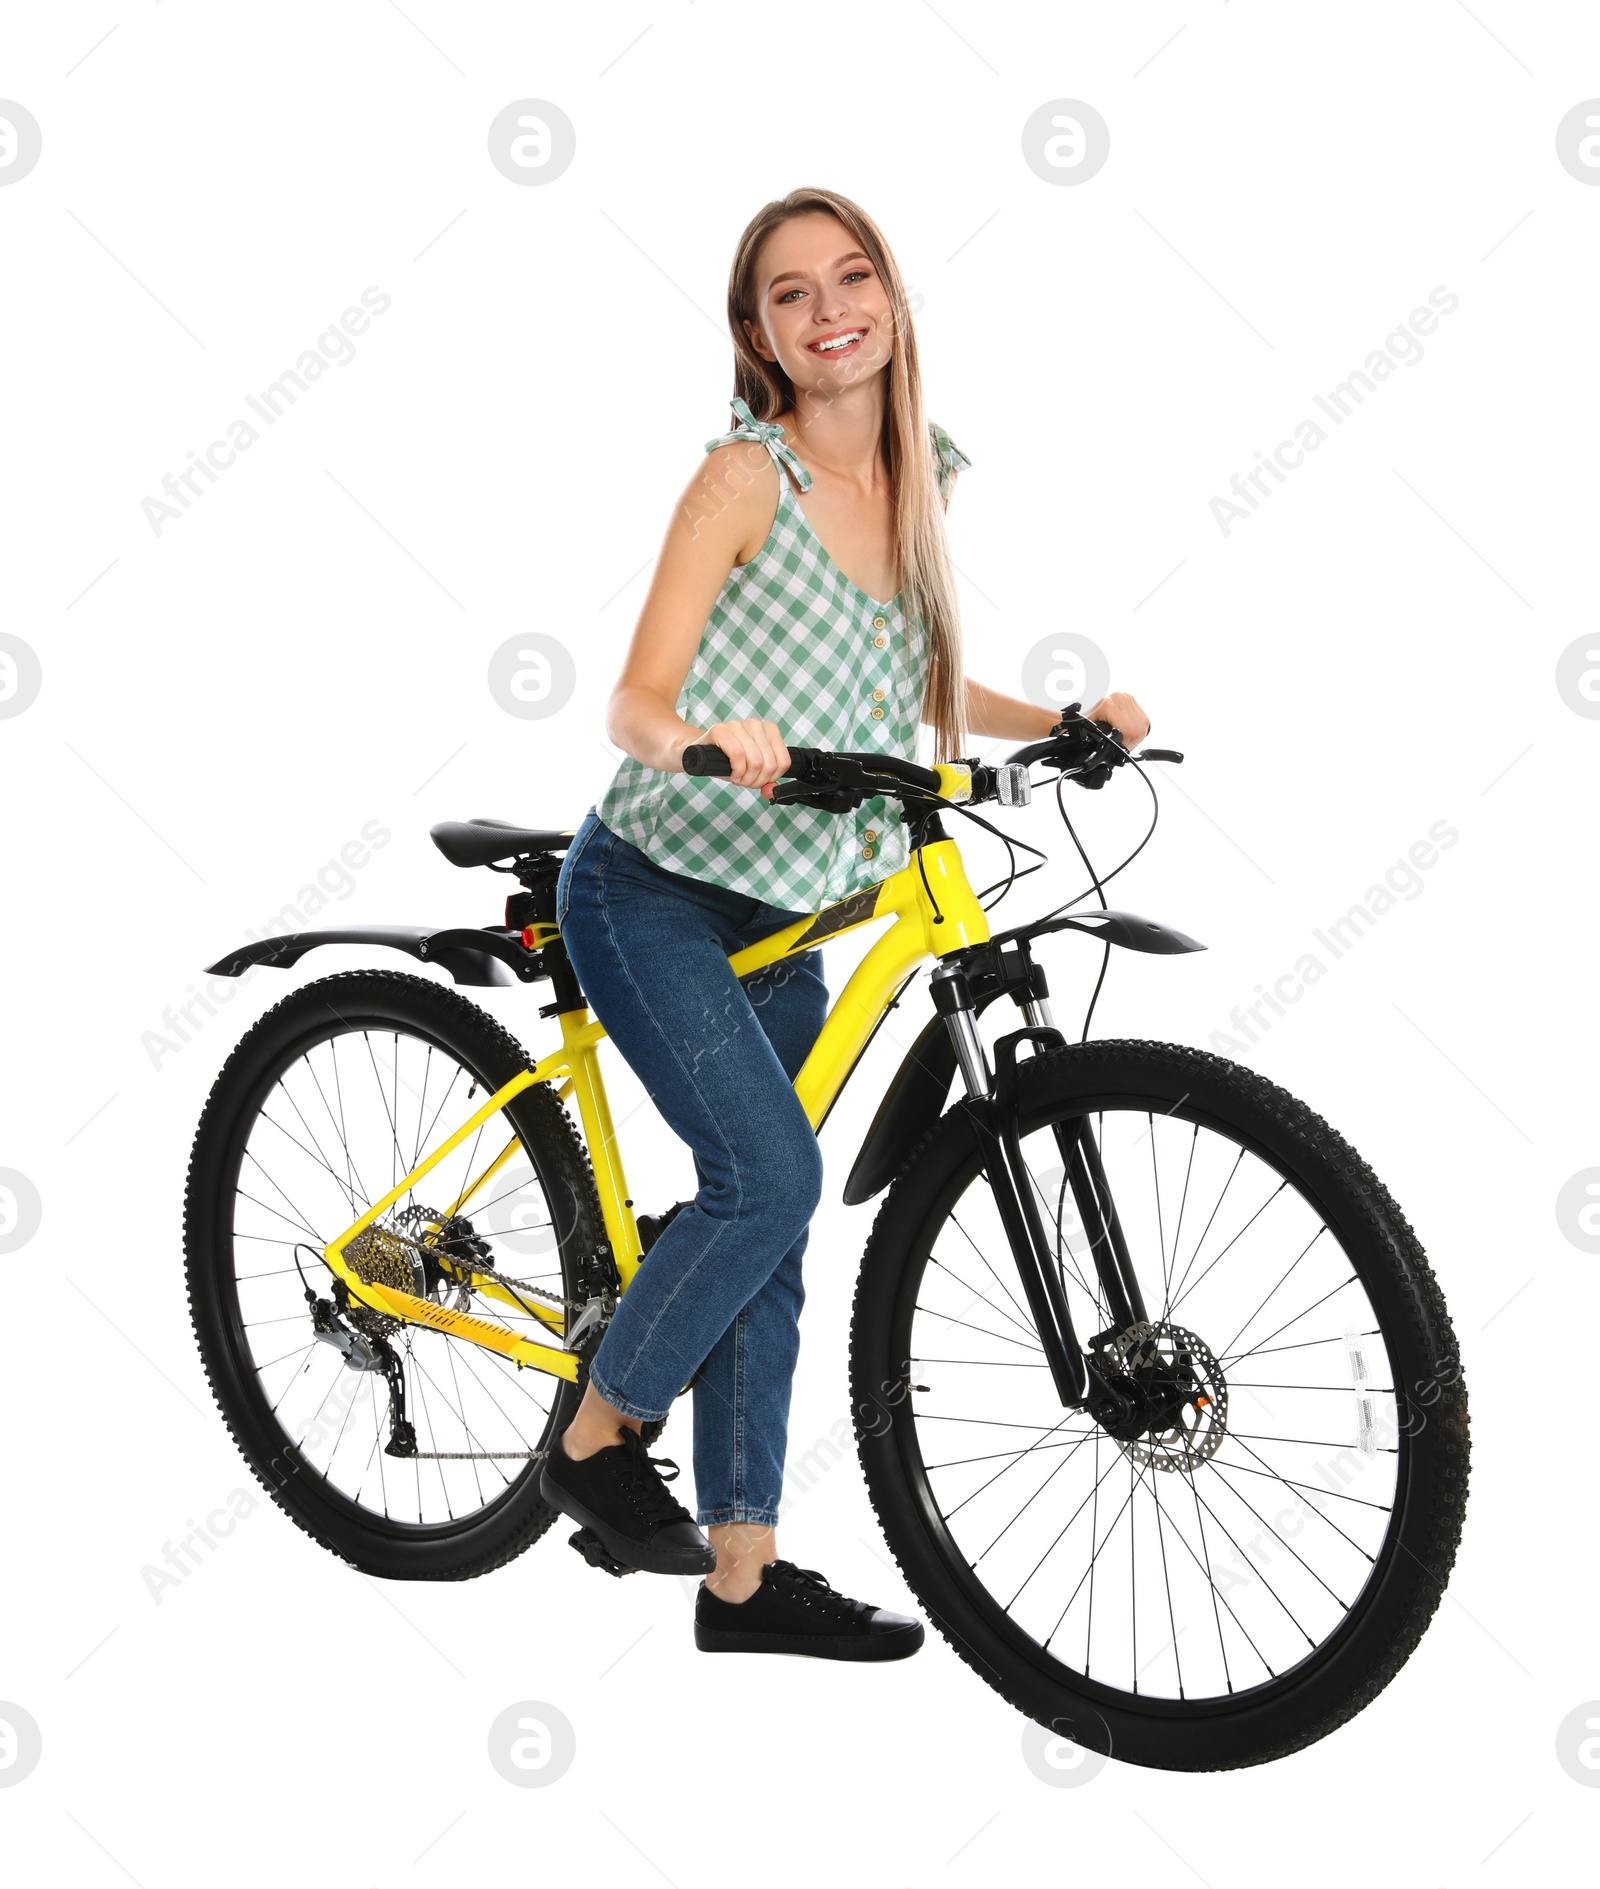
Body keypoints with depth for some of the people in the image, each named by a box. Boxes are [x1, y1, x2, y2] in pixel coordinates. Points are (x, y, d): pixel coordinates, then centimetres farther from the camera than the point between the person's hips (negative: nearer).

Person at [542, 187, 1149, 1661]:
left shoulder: (918, 481, 7)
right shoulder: (747, 475, -12)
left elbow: (921, 685, 19)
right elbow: (635, 698, -16)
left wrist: (1067, 723, 6)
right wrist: (705, 738, -38)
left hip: (777, 920, 7)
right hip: (653, 891, -7)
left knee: (767, 1236, 7)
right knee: (770, 1179, -20)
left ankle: (742, 1575, 17)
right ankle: (597, 1440, 4)